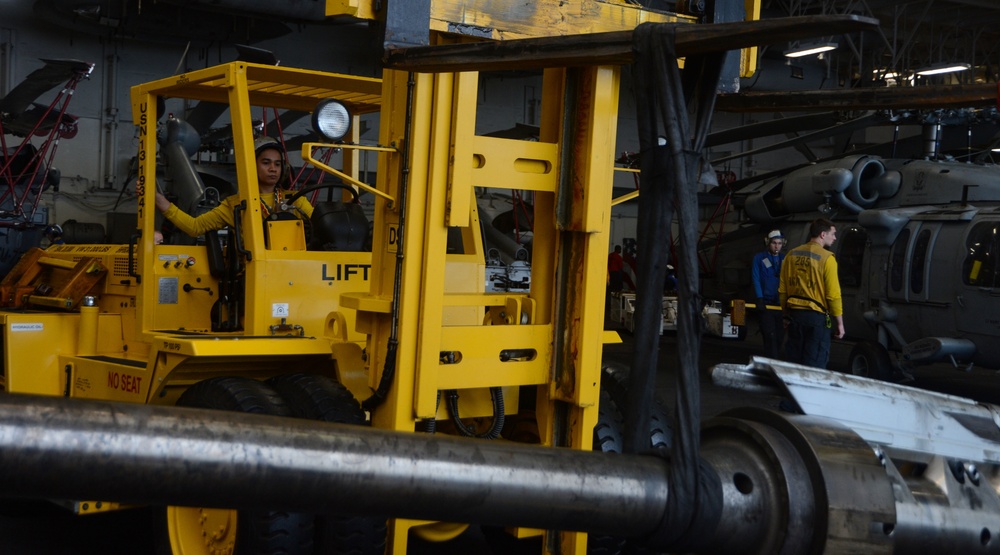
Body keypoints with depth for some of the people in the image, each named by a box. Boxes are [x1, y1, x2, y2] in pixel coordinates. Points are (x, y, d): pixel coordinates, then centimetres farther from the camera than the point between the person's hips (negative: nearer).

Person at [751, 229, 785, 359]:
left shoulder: (785, 259, 10)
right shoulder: (759, 258, 2)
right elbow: (756, 280, -4)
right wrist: (760, 299, -15)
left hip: (782, 304, 3)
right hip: (766, 303, -3)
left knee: (779, 337, 6)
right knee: (770, 337, -10)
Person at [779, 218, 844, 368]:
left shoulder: (792, 255, 7)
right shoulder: (826, 258, -10)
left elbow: (782, 290, 10)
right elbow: (833, 295, -12)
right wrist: (839, 323, -3)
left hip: (794, 315, 6)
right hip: (817, 317, -6)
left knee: (794, 363, 13)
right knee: (814, 366, -2)